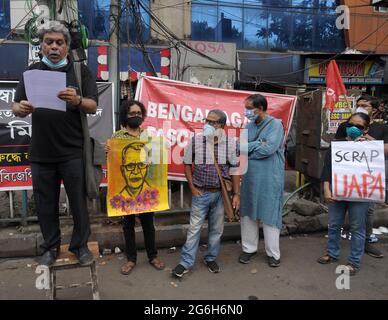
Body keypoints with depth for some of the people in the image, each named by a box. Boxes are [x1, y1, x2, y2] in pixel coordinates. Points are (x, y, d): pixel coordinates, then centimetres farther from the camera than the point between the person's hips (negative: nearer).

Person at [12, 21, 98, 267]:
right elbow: (16, 106, 10)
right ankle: (51, 247, 29)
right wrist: (21, 109, -15)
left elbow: (93, 106, -5)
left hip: (73, 151, -3)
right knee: (46, 203, 11)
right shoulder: (32, 71, 11)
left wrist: (77, 100, -28)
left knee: (78, 201, 5)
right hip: (41, 152, 3)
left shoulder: (80, 71, 3)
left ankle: (80, 245, 23)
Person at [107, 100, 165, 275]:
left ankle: (153, 255, 27)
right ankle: (131, 258, 25)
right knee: (128, 223, 10)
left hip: (146, 186, 2)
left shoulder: (148, 135, 7)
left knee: (148, 221, 12)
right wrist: (107, 153, -19)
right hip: (125, 187, -1)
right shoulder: (117, 136, 0)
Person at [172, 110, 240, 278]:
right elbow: (187, 164, 3)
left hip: (220, 193, 1)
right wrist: (192, 187, -3)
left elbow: (234, 170, 1)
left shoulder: (230, 144, -5)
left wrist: (236, 194, -1)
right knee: (194, 228, 5)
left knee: (216, 229, 14)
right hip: (200, 193, -1)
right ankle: (186, 262, 18)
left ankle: (211, 258, 33)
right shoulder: (195, 140, -7)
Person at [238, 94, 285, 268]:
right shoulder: (249, 125, 10)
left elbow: (269, 149, -19)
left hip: (269, 178, -5)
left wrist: (249, 147, -7)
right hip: (249, 176, 6)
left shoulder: (275, 124, -8)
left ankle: (273, 253, 20)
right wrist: (258, 144, -12)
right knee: (248, 213, 11)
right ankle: (249, 248, 27)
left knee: (269, 215, 3)